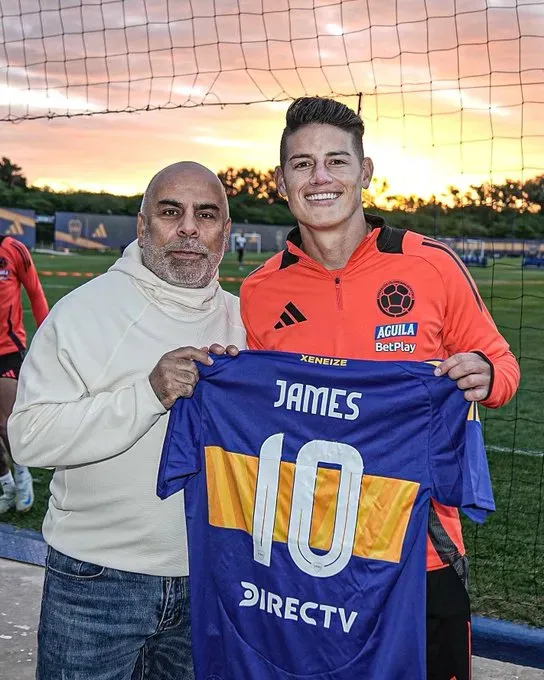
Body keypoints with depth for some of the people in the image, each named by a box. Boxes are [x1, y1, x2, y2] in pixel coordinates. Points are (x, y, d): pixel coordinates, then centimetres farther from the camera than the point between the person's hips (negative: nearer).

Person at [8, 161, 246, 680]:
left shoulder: (242, 320, 4)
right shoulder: (84, 311, -9)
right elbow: (29, 437, -19)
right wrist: (149, 393, -25)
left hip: (209, 576, 4)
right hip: (97, 578, -4)